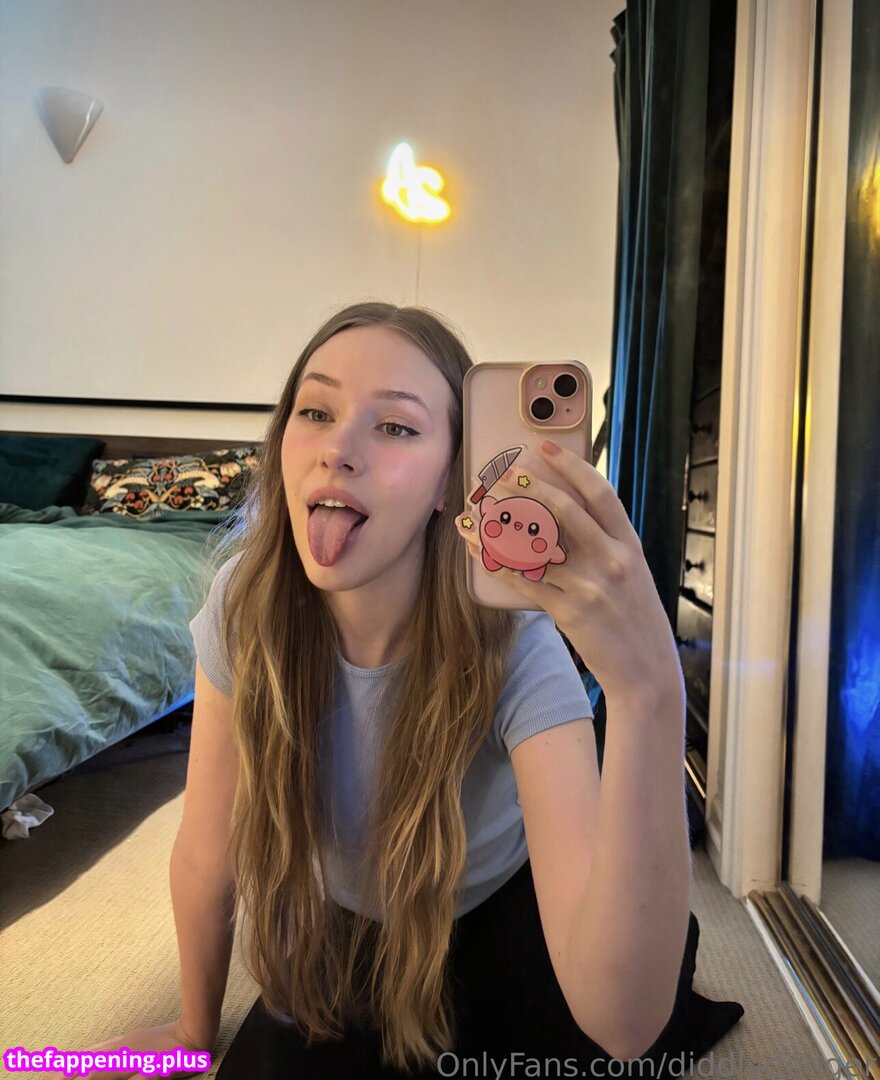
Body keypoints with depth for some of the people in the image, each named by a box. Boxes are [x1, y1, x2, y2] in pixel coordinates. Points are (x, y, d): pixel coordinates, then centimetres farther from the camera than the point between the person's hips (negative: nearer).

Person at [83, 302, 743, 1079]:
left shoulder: (515, 648, -33)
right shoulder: (247, 604, -25)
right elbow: (207, 857, -12)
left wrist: (647, 693, -55)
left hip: (504, 923, -2)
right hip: (351, 933, 2)